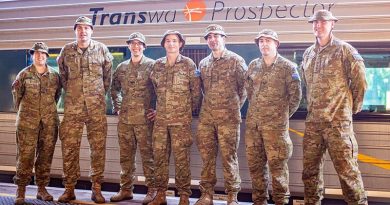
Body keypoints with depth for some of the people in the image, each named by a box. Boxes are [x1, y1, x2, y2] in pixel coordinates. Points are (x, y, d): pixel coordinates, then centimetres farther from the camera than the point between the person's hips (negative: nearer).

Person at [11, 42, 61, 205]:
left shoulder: (54, 75, 6)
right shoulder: (24, 74, 2)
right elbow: (16, 92, 12)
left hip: (49, 121, 2)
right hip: (27, 120, -2)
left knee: (46, 154, 5)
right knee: (25, 154, -4)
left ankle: (42, 189, 15)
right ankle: (21, 191, 1)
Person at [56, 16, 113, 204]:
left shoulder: (101, 50, 3)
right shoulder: (67, 51, 6)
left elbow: (108, 75, 13)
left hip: (96, 107, -1)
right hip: (72, 106, 1)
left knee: (98, 148, 0)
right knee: (69, 147, 0)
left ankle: (96, 189, 8)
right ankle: (69, 189, 9)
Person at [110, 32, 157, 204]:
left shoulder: (152, 65, -1)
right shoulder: (122, 67, 13)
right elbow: (114, 89, 24)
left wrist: (157, 109, -6)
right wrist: (117, 107, 15)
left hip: (144, 118, -5)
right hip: (125, 118, 5)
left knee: (147, 154, -3)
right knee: (126, 155, 10)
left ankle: (152, 190, 4)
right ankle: (126, 189, 18)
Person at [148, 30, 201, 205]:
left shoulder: (188, 64, -2)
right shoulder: (158, 65, 9)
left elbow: (196, 91, 1)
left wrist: (190, 110, 6)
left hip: (181, 119, -4)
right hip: (161, 118, 4)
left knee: (181, 158, -3)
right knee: (159, 156, 5)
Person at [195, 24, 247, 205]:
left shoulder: (236, 61, -1)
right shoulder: (203, 64, 14)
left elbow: (245, 87, 2)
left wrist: (235, 105, 4)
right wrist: (209, 106, 15)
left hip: (228, 117, -4)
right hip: (206, 117, 5)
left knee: (229, 157, -2)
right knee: (207, 157, 6)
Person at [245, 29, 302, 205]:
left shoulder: (287, 67, -4)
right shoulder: (253, 66, 10)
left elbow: (295, 95, -1)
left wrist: (283, 114, 3)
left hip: (276, 123, -5)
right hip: (253, 122, 5)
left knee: (277, 163, -4)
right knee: (254, 163, 9)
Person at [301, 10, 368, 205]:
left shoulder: (344, 50, -4)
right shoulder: (308, 54, 13)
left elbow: (360, 82, -3)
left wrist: (352, 108, 2)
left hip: (338, 121, -6)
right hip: (312, 121, 6)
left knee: (346, 169, -4)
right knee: (310, 168, 10)